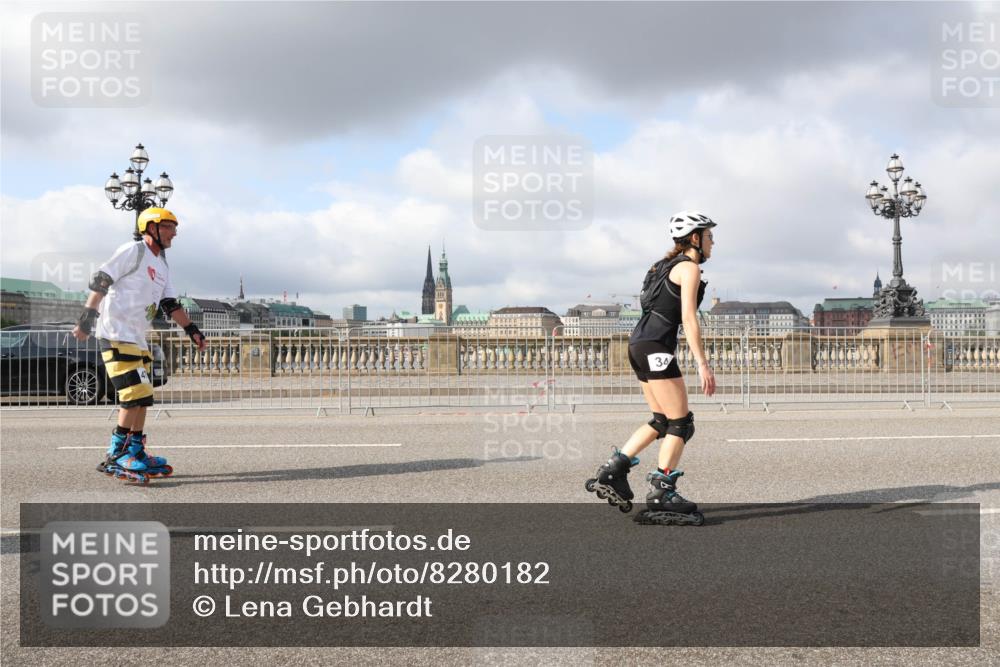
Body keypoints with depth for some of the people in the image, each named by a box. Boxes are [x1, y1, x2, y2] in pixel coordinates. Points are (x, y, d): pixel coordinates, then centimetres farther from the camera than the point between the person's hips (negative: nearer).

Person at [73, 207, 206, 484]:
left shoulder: (162, 266, 18)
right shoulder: (134, 251, -8)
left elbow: (170, 305, 19)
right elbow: (101, 282, -13)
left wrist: (191, 329, 10)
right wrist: (86, 318, -18)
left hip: (138, 339, 9)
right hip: (116, 335, -9)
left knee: (141, 398, 11)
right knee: (136, 395, -14)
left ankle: (135, 453, 20)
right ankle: (116, 456, -6)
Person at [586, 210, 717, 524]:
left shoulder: (669, 265, 23)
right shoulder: (689, 267, -6)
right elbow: (689, 319, -15)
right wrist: (703, 364, -17)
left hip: (639, 344, 10)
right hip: (655, 347, -10)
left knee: (662, 420, 15)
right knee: (681, 423, -4)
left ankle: (611, 472, 14)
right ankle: (660, 496, -3)